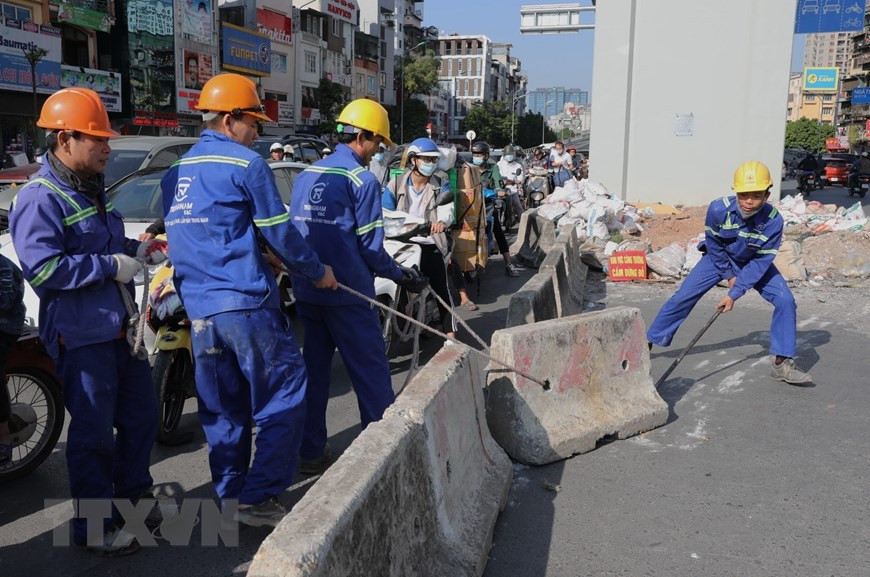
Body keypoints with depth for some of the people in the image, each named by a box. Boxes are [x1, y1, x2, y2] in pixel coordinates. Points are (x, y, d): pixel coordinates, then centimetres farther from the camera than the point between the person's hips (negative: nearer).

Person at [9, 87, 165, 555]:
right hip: (81, 335, -9)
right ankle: (93, 527, 18)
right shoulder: (40, 199, -16)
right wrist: (110, 266, -22)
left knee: (141, 415, 19)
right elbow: (43, 268, -25)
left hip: (119, 326, 9)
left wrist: (136, 251, 9)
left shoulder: (91, 188, 14)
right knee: (93, 432, 1)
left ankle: (132, 495, 39)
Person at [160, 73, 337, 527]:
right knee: (282, 400, 2)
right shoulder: (246, 164, -7)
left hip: (199, 309, 8)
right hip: (246, 304, -8)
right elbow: (280, 233, -5)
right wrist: (317, 271, 9)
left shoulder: (176, 173, 15)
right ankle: (259, 498, 2)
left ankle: (230, 499, 22)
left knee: (222, 409, 15)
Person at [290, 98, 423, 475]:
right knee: (371, 371, 4)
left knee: (314, 368, 14)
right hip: (346, 292, -7)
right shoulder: (362, 179, -10)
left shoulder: (306, 175, 10)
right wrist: (399, 275, 2)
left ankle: (311, 452, 21)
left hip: (306, 290, 7)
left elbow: (295, 232, 13)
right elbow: (370, 246, -11)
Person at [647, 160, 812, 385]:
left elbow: (761, 261, -24)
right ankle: (649, 342, 6)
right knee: (683, 297, -9)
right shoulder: (719, 209, -32)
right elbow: (713, 243, -13)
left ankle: (782, 363, -6)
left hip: (754, 263, 1)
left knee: (785, 301, -17)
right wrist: (729, 275, -8)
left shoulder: (773, 220, -30)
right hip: (719, 258, 0)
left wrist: (735, 293, -26)